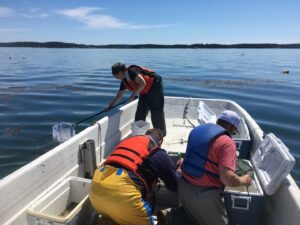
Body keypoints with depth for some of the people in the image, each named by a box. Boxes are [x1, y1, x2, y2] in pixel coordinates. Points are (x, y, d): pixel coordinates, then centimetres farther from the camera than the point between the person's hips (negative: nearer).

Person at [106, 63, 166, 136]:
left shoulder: (131, 71, -22)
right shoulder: (124, 81, 6)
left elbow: (142, 83, -29)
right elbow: (118, 96, 11)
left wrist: (134, 94, -22)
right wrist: (109, 106, 9)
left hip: (155, 86, -9)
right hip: (145, 92, 9)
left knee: (156, 110, -5)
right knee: (140, 112, 9)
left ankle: (161, 132, 8)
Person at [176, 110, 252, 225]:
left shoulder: (198, 130, 5)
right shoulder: (227, 142, -17)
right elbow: (228, 178, -25)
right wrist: (244, 180, -4)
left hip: (184, 187, 8)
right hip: (204, 194, -7)